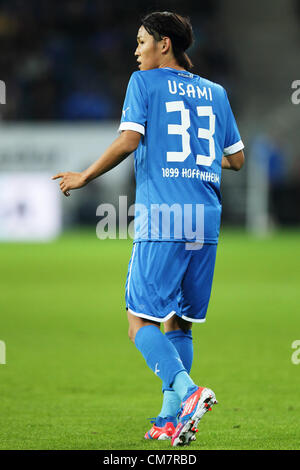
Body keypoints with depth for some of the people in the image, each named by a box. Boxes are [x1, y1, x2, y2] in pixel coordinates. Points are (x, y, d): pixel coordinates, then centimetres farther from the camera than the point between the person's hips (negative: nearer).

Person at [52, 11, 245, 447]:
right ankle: (171, 418, 7)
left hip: (160, 219, -5)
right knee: (178, 321, 13)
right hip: (206, 220, 5)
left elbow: (128, 140, -10)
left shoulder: (145, 82, 2)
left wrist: (84, 177, 1)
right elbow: (236, 158, 18)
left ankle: (187, 391, -24)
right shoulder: (215, 91, 16)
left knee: (141, 322, -3)